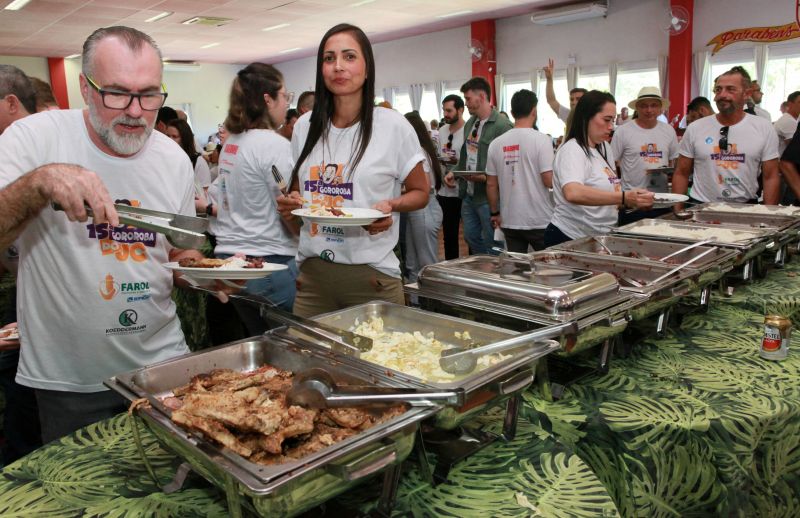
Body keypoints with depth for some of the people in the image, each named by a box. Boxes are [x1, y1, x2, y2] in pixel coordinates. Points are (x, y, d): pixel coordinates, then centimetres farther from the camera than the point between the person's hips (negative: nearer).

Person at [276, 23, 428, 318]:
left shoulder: (393, 125, -6)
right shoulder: (304, 126, 6)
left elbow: (420, 193, 3)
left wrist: (390, 205, -17)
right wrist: (290, 205, -3)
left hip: (371, 274, -3)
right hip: (311, 274, 3)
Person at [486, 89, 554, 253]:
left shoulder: (496, 143, 2)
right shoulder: (541, 139, -10)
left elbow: (491, 184, 6)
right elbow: (549, 181, -14)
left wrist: (496, 213, 17)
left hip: (510, 221, 4)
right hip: (540, 221, -4)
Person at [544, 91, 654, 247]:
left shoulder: (605, 149, 12)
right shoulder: (572, 150, -16)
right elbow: (573, 193, -35)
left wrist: (634, 201, -2)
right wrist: (623, 197, -41)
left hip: (598, 238, 8)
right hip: (570, 239, -8)